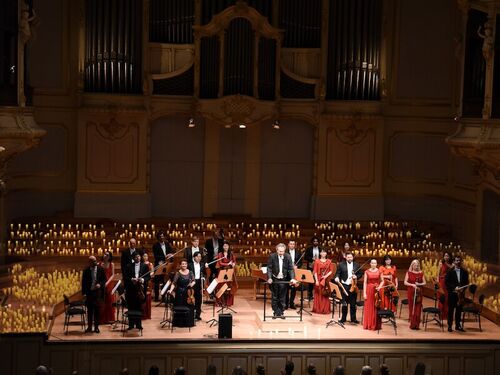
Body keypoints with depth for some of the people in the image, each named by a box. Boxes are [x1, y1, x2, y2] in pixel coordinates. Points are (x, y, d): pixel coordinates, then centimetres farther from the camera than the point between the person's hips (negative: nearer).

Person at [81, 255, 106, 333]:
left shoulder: (101, 270, 0)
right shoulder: (86, 271, -1)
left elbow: (104, 279, 4)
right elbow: (83, 282, 2)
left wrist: (100, 284, -15)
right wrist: (84, 293, -3)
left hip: (98, 292, 0)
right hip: (89, 292, 0)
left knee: (97, 310, 4)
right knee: (89, 310, 6)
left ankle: (96, 327, 12)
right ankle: (89, 326, 15)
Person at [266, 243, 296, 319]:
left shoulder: (288, 257, -6)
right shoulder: (272, 256, -9)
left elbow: (291, 268, -6)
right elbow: (269, 268, -9)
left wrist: (292, 278, -19)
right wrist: (269, 278, -22)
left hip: (284, 280, 1)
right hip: (274, 280, -1)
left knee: (282, 298, 6)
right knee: (274, 297, 6)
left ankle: (281, 312, 15)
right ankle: (275, 312, 15)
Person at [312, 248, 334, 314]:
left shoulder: (329, 261, 5)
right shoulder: (317, 261, 1)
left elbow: (331, 271, 4)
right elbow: (315, 271, -3)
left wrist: (326, 276, -12)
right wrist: (316, 280, -12)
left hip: (326, 280, 1)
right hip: (318, 279, -1)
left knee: (325, 295, 1)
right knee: (318, 294, 1)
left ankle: (325, 309, 7)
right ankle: (317, 309, 7)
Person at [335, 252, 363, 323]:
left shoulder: (357, 265, 7)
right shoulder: (341, 265, 2)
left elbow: (360, 274, 11)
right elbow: (338, 273, 1)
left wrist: (356, 276, -9)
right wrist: (337, 277, -20)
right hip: (344, 286, -1)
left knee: (353, 303, 7)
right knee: (344, 303, 6)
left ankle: (353, 318, 17)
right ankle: (343, 318, 15)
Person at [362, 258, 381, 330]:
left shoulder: (379, 271, 2)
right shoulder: (367, 272, 2)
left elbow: (382, 281, 7)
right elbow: (365, 282, 0)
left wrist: (379, 287, -12)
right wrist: (364, 293, -6)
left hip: (377, 290, 0)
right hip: (369, 290, 0)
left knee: (376, 307, 1)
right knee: (369, 307, 3)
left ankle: (376, 325, 8)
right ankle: (368, 324, 10)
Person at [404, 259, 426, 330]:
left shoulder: (421, 273, 7)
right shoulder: (409, 272, 3)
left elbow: (424, 283, 8)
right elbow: (405, 282, 0)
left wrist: (419, 284, -11)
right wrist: (412, 285, -15)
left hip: (418, 292, 1)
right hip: (411, 292, -1)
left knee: (418, 308, -2)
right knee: (411, 308, -2)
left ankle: (417, 324, 3)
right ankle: (412, 324, 4)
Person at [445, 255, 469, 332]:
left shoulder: (464, 272, 8)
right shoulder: (450, 271, 0)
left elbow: (466, 283, 7)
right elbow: (447, 282, -5)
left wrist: (462, 289, -11)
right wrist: (454, 287, -15)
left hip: (461, 293, 3)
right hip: (452, 293, -3)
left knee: (459, 310, 7)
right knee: (451, 310, 1)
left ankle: (458, 325, 17)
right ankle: (449, 326, 7)